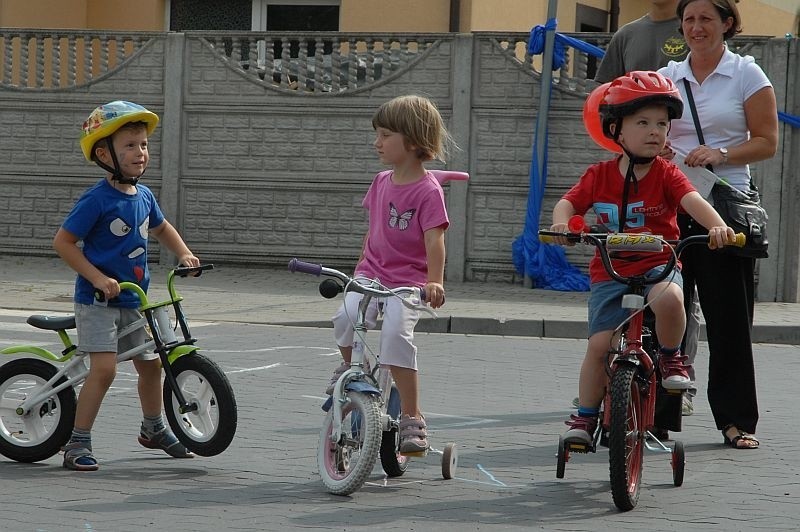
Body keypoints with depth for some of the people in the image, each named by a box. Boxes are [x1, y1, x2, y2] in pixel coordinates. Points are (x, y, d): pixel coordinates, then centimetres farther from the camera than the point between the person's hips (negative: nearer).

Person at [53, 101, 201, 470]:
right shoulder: (97, 200, -18)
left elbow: (161, 228, 25)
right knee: (104, 368, -18)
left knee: (150, 363, 16)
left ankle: (153, 429, 39)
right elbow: (62, 242, -17)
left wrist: (184, 253, 8)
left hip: (133, 300, 7)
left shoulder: (143, 196, 4)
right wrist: (98, 278, -23)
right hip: (97, 300, -7)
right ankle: (78, 443, -10)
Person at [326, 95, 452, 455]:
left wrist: (434, 282, -31)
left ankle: (411, 418, -19)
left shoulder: (427, 190, -10)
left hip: (407, 282, -5)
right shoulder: (382, 182, 11)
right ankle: (349, 367, 8)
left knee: (396, 333, -28)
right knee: (345, 316, -25)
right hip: (372, 275, 5)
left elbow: (434, 240, -18)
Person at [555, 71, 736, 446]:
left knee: (669, 299, -35)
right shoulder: (600, 176, 3)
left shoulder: (666, 174, -3)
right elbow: (569, 202, 0)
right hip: (610, 273, 1)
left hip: (658, 265, -1)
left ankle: (671, 357, -5)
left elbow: (693, 201, -17)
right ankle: (585, 416, 9)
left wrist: (717, 225, -37)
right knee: (600, 344, -9)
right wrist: (561, 221, -25)